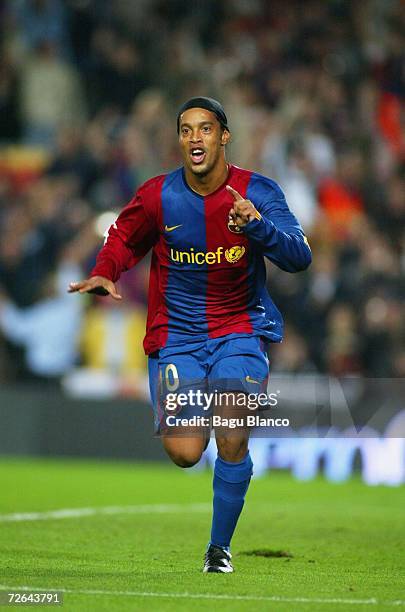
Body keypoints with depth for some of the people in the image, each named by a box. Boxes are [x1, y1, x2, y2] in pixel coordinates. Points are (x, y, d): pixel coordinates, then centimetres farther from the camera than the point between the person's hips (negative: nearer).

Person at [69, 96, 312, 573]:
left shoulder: (258, 193, -9)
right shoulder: (157, 196, -6)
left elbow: (298, 257, -20)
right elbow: (123, 238, 13)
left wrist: (257, 225, -37)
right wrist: (103, 274, -7)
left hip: (239, 329, -1)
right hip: (175, 333, 1)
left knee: (232, 442, -16)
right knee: (184, 454, -10)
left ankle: (219, 547, 7)